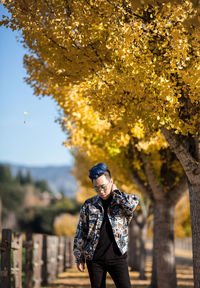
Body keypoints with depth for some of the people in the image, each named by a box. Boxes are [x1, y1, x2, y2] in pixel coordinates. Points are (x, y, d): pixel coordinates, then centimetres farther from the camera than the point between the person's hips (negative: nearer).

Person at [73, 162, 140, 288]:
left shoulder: (124, 202, 2)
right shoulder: (89, 205, 6)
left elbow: (132, 204, -23)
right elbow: (80, 233, 9)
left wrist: (115, 191, -8)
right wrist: (79, 257, 6)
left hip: (117, 256, -1)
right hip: (94, 259, 2)